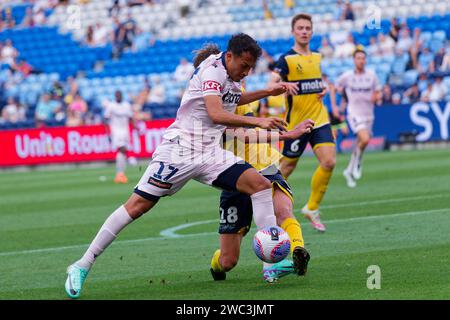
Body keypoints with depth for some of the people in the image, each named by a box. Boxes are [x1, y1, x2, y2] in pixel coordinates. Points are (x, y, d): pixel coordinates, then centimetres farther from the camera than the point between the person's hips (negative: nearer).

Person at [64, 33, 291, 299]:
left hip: (211, 153, 8)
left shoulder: (231, 73, 12)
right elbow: (216, 114, -30)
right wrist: (256, 121, -34)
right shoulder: (212, 70, -15)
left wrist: (266, 93, 30)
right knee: (138, 204, -12)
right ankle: (82, 266, -7)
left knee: (260, 184, -8)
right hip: (180, 150, -8)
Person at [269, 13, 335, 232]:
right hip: (296, 121, -5)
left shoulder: (316, 57, 12)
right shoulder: (286, 59, -7)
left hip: (319, 119, 5)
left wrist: (324, 89, 7)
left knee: (329, 162, -11)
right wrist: (284, 85, -37)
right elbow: (271, 85, -15)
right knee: (287, 167, 2)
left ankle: (312, 209, 3)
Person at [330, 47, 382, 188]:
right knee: (365, 139, -26)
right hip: (354, 114, -4)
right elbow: (333, 90, 9)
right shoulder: (347, 76, -4)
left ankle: (349, 171, 26)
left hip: (368, 114, 4)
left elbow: (378, 93, 10)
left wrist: (375, 97, -13)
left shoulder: (371, 75, 2)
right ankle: (357, 162, 0)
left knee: (360, 144, 8)